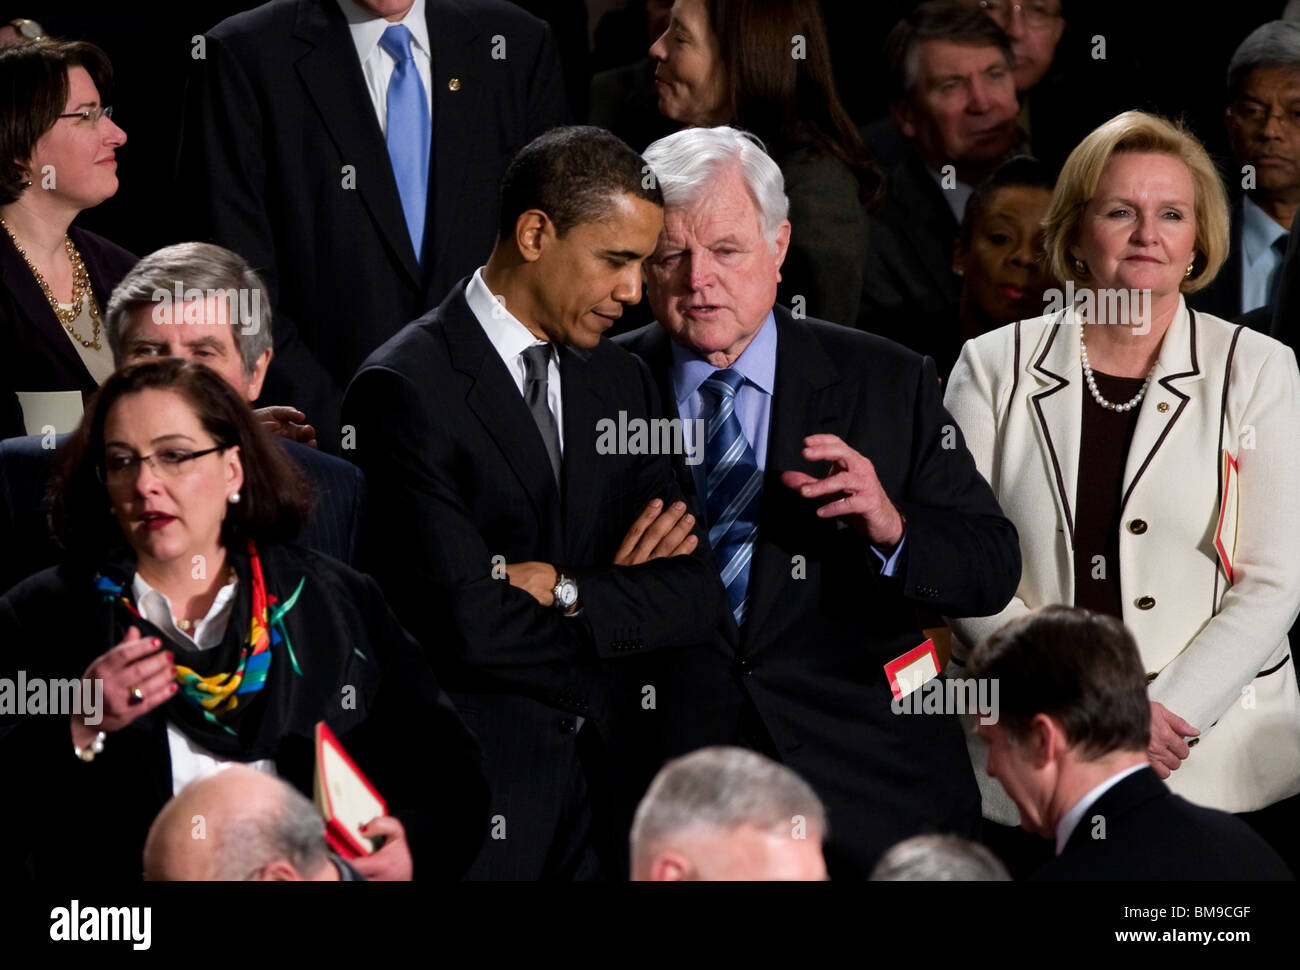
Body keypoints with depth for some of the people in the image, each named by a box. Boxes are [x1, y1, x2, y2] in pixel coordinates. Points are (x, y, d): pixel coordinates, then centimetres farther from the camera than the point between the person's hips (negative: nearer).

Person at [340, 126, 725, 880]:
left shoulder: (622, 382, 13)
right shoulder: (408, 387, -11)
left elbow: (697, 596, 6)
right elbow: (470, 624, -20)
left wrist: (564, 591, -11)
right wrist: (617, 602, -4)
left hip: (603, 772, 6)